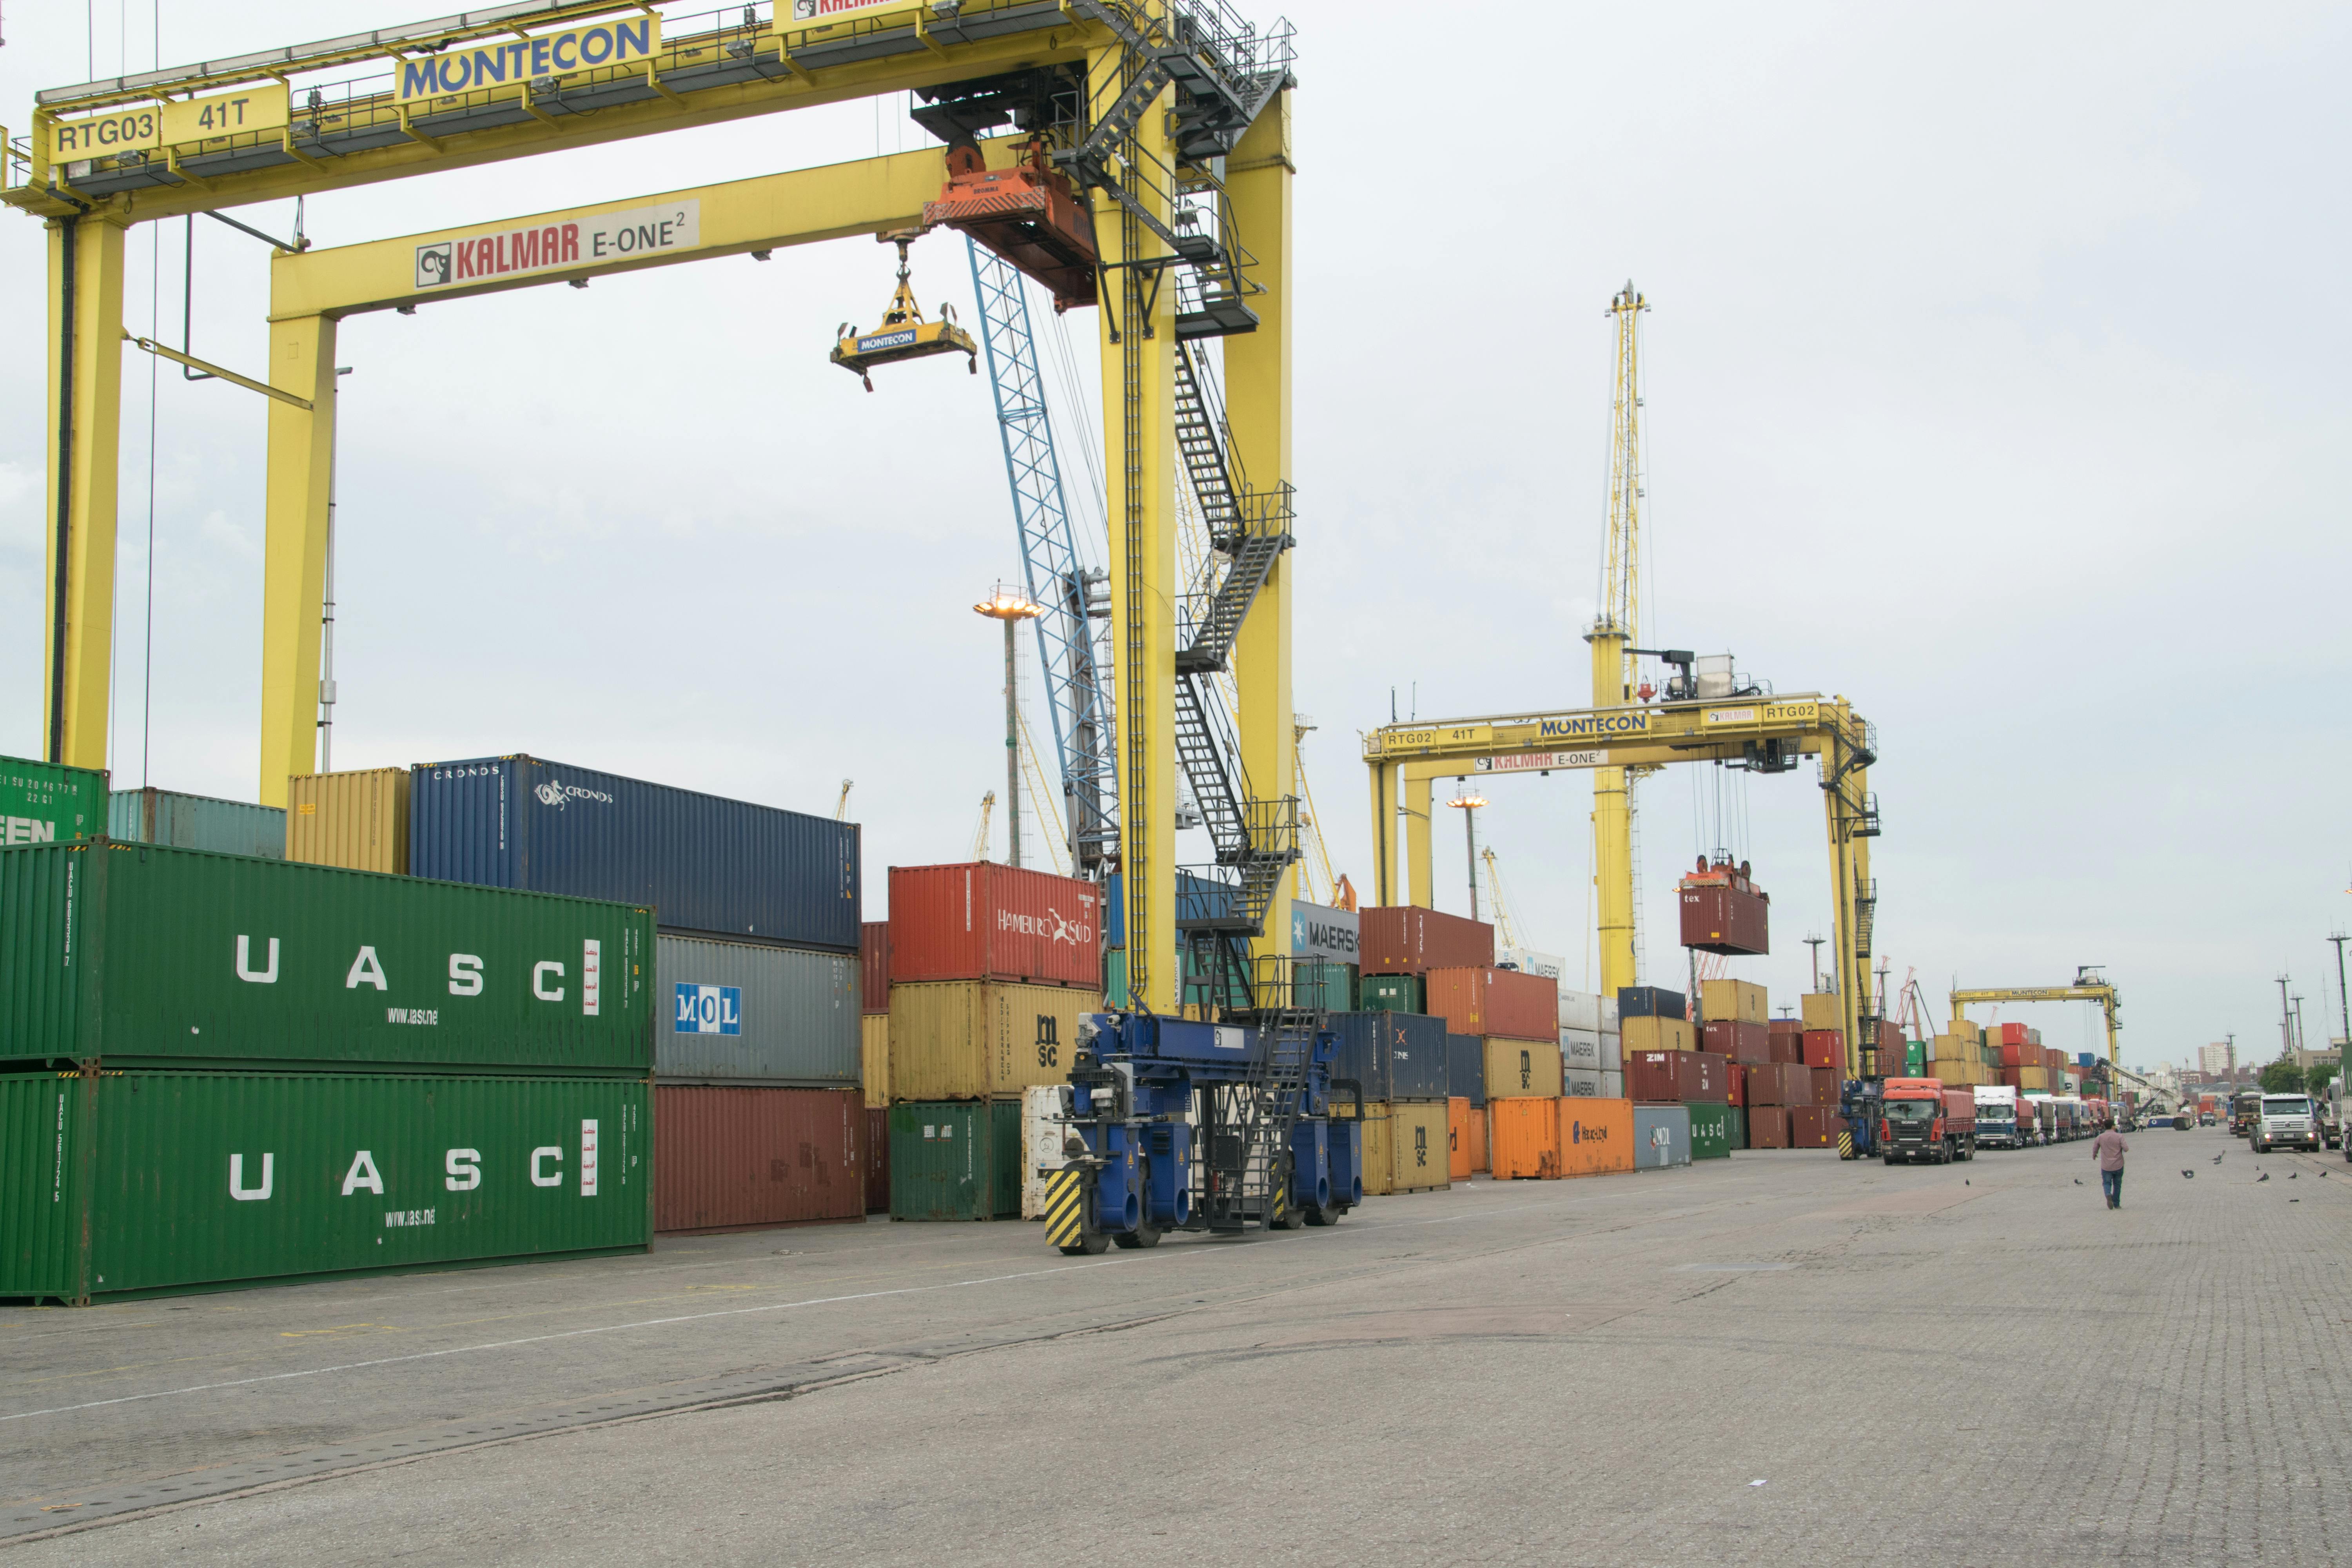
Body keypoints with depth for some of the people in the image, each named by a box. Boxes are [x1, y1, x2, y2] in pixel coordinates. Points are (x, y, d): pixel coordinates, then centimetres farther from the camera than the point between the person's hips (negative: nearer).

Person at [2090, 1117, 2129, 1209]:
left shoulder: (2100, 1138, -4)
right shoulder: (2119, 1137, -9)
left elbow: (2095, 1149, 7)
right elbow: (2126, 1149, -15)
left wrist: (2094, 1156, 29)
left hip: (2106, 1166, 0)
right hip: (2118, 1166, 0)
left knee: (2107, 1183, 12)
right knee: (2117, 1184, 15)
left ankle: (2108, 1194, -19)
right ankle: (2116, 1204, 18)